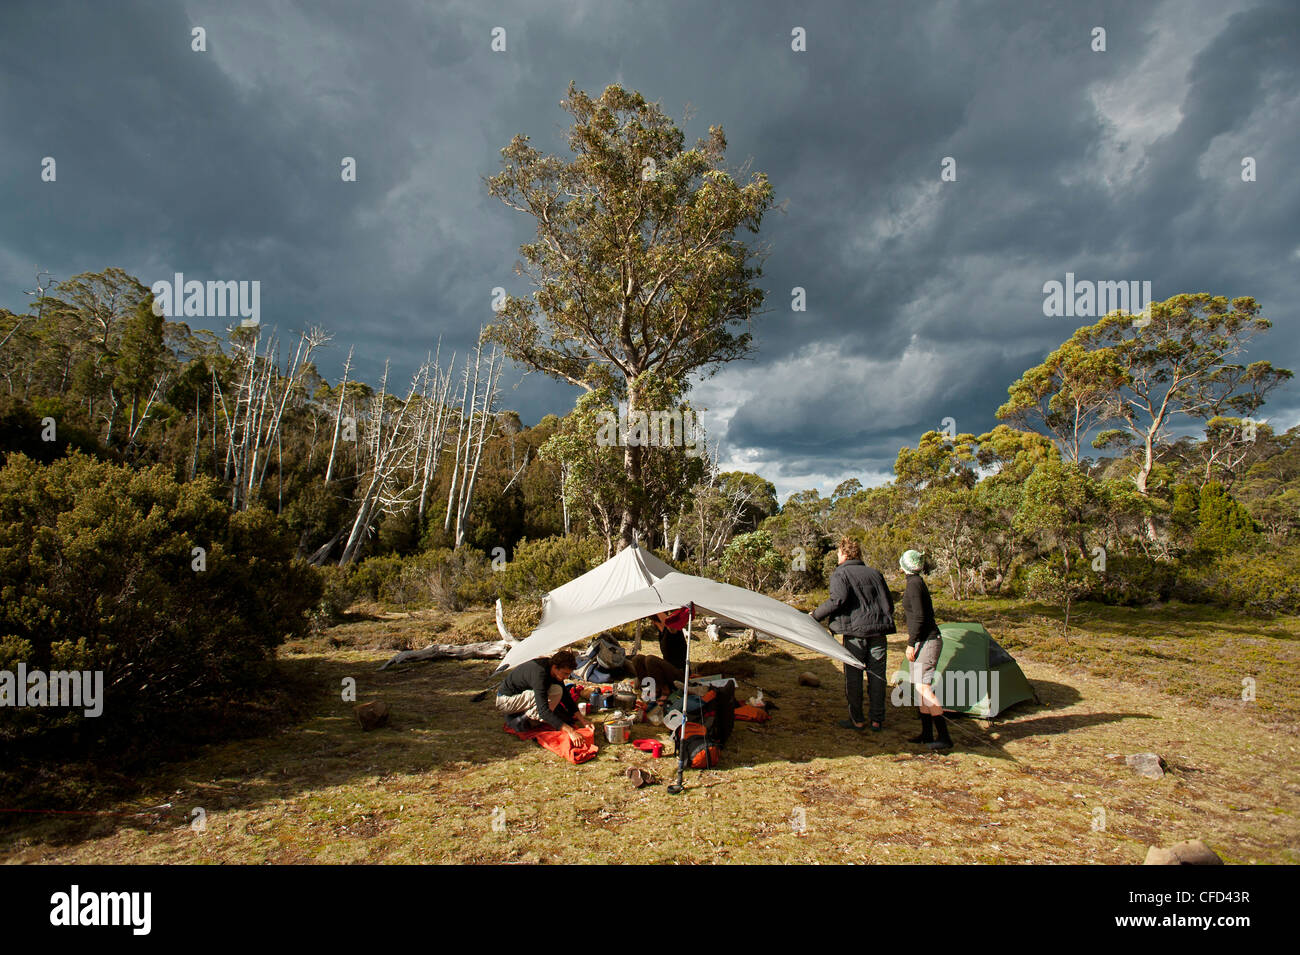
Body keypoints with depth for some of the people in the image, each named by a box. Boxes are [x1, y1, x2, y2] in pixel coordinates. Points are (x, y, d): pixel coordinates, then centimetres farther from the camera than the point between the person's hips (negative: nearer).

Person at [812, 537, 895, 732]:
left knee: (853, 676, 5)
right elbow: (889, 603, 16)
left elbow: (838, 599, -16)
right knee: (877, 675, 10)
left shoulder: (840, 573, -1)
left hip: (855, 630, -5)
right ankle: (878, 720, 15)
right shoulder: (875, 573, 16)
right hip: (879, 630, 5)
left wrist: (816, 615, -8)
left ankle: (856, 720, 10)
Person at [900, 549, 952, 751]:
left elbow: (919, 617, -20)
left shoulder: (914, 584, -15)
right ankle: (927, 734, 19)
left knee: (923, 687, -12)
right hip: (927, 639, 10)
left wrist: (911, 643, -17)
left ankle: (944, 737, -10)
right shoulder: (918, 582, 14)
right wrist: (913, 635, 29)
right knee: (921, 686, 13)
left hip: (926, 641, -10)